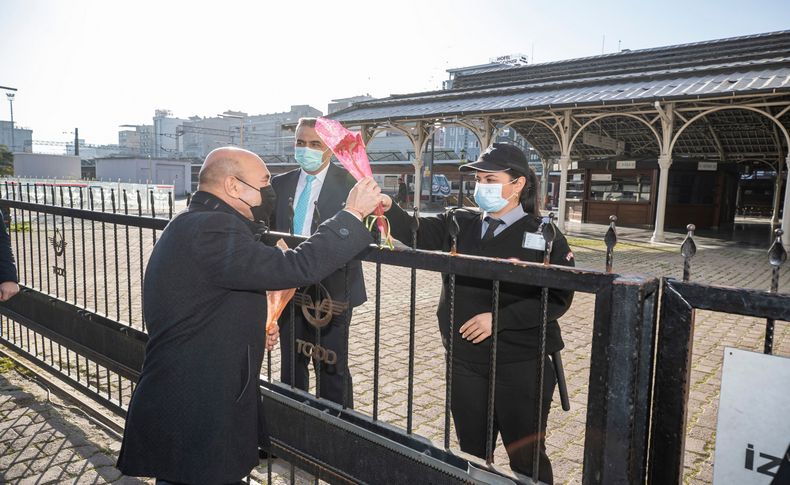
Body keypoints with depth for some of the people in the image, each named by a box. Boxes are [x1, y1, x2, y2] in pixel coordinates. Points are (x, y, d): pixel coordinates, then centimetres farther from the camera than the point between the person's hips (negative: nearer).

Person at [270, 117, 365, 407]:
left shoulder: (349, 183, -8)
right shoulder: (280, 184, 8)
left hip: (331, 292, -5)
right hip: (289, 288, 5)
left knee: (333, 370, 8)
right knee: (291, 367, 19)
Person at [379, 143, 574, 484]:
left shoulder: (544, 236, -6)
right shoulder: (459, 225, 5)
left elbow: (557, 299, -12)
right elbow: (414, 232, -6)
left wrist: (500, 319, -19)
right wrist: (388, 208, -25)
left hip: (521, 366, -3)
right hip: (464, 362, 4)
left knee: (526, 458, 11)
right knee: (472, 454, 19)